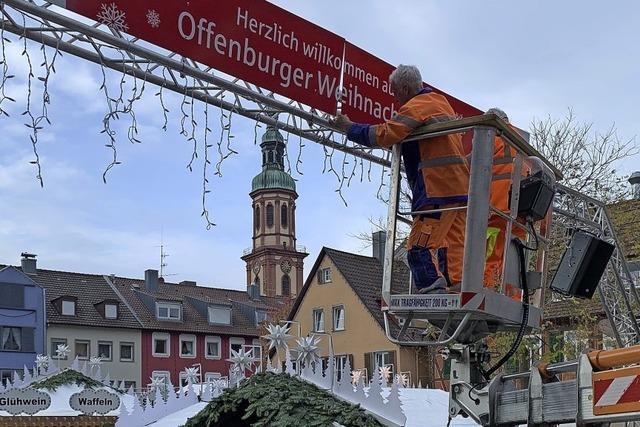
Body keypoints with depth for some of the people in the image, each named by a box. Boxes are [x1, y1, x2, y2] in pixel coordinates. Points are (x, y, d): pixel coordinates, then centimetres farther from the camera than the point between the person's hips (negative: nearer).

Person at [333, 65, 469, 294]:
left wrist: (349, 127, -6)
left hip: (437, 188, -10)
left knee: (420, 246, -12)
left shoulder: (417, 106, -7)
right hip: (459, 185, 10)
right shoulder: (441, 102, 24)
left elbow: (384, 135, -16)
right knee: (453, 244, 10)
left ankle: (434, 292, -18)